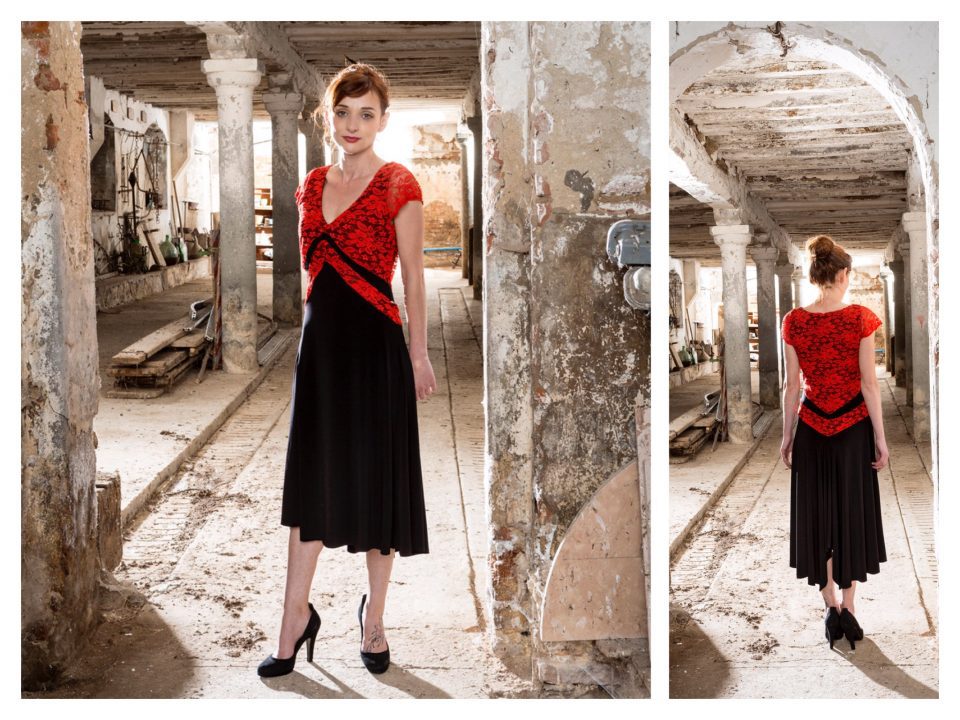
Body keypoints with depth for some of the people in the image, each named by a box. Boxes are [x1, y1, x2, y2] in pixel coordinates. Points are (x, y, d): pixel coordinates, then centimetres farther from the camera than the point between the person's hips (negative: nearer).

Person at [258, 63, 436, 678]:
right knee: (309, 478, 8)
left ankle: (374, 619, 20)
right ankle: (296, 615, 17)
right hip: (319, 341, 5)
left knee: (377, 480, 5)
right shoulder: (314, 185, 10)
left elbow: (413, 280, -4)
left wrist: (419, 355, -5)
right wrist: (310, 330, 16)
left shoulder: (397, 185, -6)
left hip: (374, 344, -5)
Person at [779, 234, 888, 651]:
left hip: (811, 428, 2)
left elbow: (792, 385, -1)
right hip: (853, 427, -2)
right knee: (853, 513, 10)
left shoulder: (794, 321, -5)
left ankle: (831, 608, 14)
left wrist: (787, 435, 8)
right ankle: (847, 609, 14)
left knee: (816, 514, 11)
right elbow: (869, 384, -10)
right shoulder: (861, 318, -11)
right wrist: (880, 438, -3)